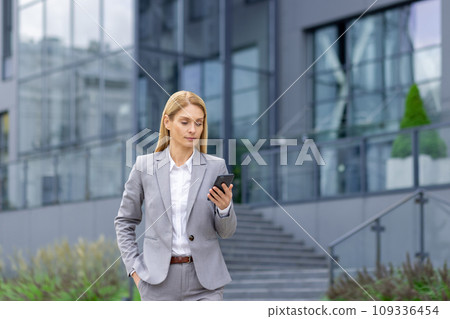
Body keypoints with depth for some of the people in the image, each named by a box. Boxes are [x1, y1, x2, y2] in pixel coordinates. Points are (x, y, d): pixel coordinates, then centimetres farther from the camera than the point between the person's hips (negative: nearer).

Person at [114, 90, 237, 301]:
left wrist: (224, 208, -16)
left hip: (204, 283, 0)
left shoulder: (215, 167, 2)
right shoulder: (145, 166, 3)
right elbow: (124, 222, 11)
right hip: (159, 283, 0)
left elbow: (226, 232, 5)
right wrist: (134, 268, 2)